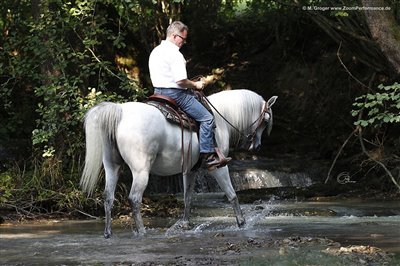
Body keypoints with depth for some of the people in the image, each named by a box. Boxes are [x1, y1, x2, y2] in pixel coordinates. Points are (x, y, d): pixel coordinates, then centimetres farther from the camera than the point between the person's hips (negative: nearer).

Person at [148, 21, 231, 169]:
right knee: (207, 118, -6)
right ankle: (208, 156, -8)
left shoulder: (155, 51, 13)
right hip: (175, 94, -10)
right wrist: (196, 85, -5)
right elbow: (181, 80, -23)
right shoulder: (174, 53, -18)